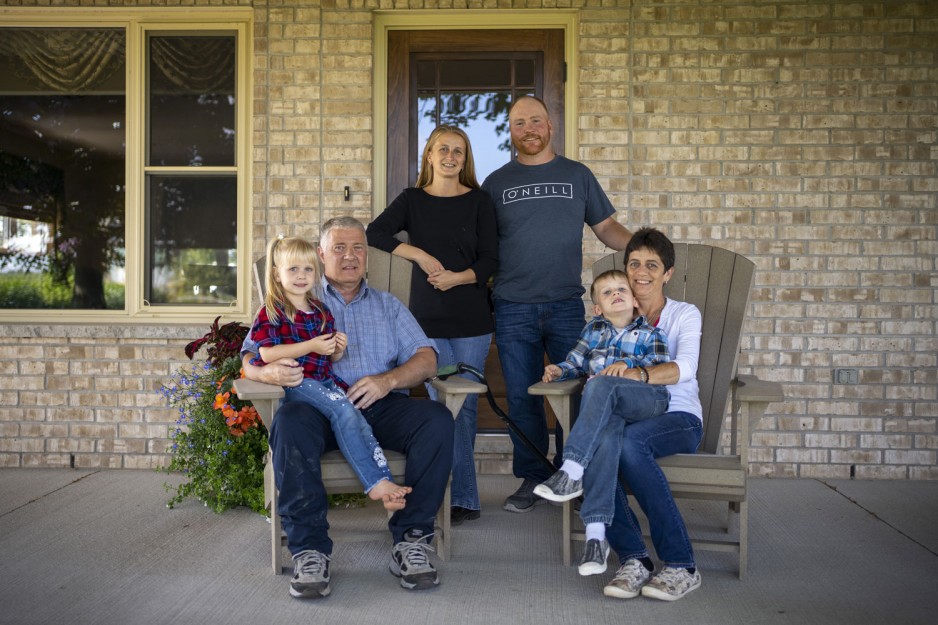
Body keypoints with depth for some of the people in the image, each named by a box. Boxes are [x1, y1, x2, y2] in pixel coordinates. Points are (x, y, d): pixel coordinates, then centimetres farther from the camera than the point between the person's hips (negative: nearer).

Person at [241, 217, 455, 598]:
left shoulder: (389, 306, 25)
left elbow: (426, 360, 11)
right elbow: (250, 359, 9)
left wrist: (388, 380, -12)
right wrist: (272, 372, -18)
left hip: (379, 407, 2)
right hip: (319, 404, -1)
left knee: (438, 420, -27)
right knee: (290, 421, -36)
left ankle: (410, 538, -20)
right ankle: (309, 549, -28)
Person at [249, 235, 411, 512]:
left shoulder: (321, 311, 21)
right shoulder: (271, 311, -1)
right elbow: (266, 353, -14)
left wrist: (337, 351, 3)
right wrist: (311, 346, -16)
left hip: (325, 380, 7)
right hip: (295, 382, -6)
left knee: (356, 418, -19)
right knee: (343, 410, -28)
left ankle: (385, 482, -27)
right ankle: (376, 482, -28)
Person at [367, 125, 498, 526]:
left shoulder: (478, 201, 6)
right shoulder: (412, 200, 8)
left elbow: (490, 258, 1)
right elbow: (374, 234, -4)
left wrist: (458, 277, -17)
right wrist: (421, 256, -13)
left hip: (472, 319, 0)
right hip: (428, 318, 0)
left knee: (464, 407, 3)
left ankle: (457, 496, 13)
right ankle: (463, 499, 9)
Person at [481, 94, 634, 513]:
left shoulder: (577, 175, 10)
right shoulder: (496, 183, 10)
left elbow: (606, 227, 10)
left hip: (566, 306, 0)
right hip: (513, 309, 1)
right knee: (522, 399, 6)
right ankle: (532, 479, 19)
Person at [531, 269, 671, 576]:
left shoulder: (650, 333, 18)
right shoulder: (594, 329, 27)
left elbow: (660, 367, 2)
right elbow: (577, 360, 26)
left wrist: (628, 364, -14)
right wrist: (560, 370, 5)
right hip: (605, 409, 2)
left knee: (601, 384, -35)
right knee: (606, 430, -36)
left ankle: (572, 471, -40)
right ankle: (596, 534, -42)